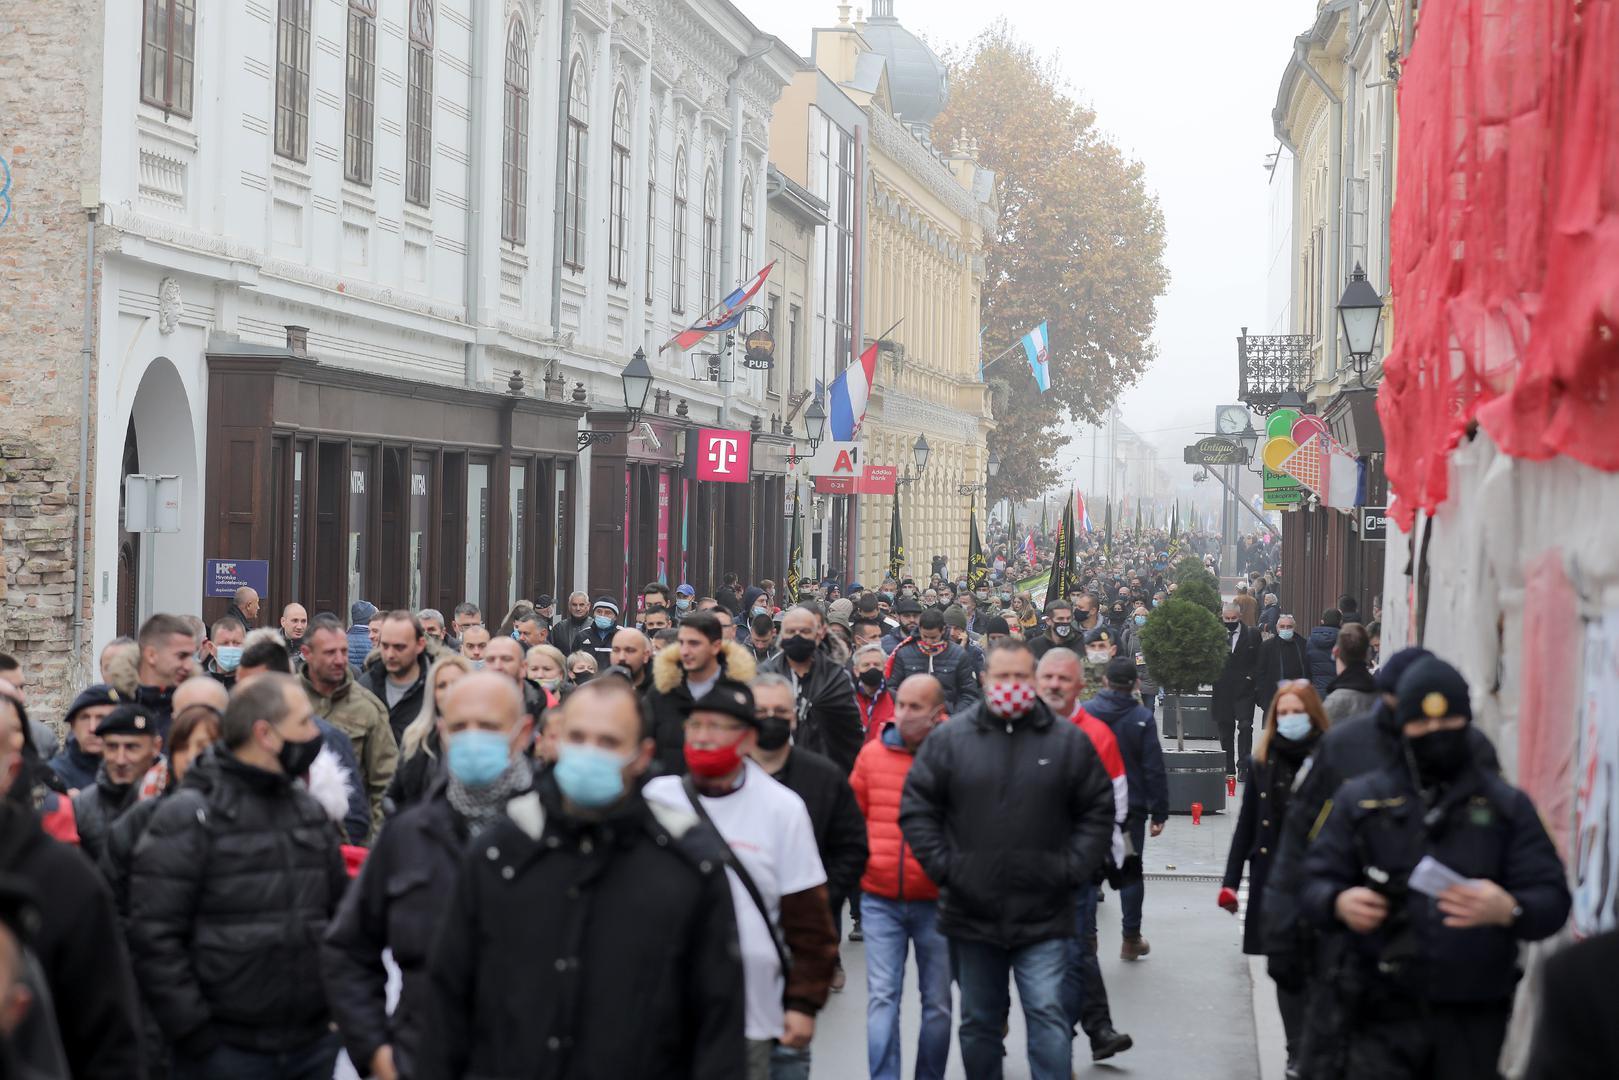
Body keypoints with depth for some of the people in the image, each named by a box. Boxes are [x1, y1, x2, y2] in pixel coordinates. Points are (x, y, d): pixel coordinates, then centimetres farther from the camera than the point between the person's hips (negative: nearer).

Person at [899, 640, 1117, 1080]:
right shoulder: (948, 739, 0)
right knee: (978, 1022, 13)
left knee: (1047, 1016, -6)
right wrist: (943, 866, -6)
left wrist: (1071, 870, -4)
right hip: (972, 913, 1)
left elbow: (1098, 810, 6)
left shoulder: (1068, 741, 1)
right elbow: (916, 808, 3)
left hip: (1043, 916, -1)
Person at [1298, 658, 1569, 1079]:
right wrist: (1339, 902, -16)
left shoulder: (1507, 805, 8)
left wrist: (1508, 910, -22)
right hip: (1386, 1014, -1)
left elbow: (1553, 900, 1)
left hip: (1474, 1018, 1)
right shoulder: (1360, 799, 10)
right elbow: (1315, 883, 9)